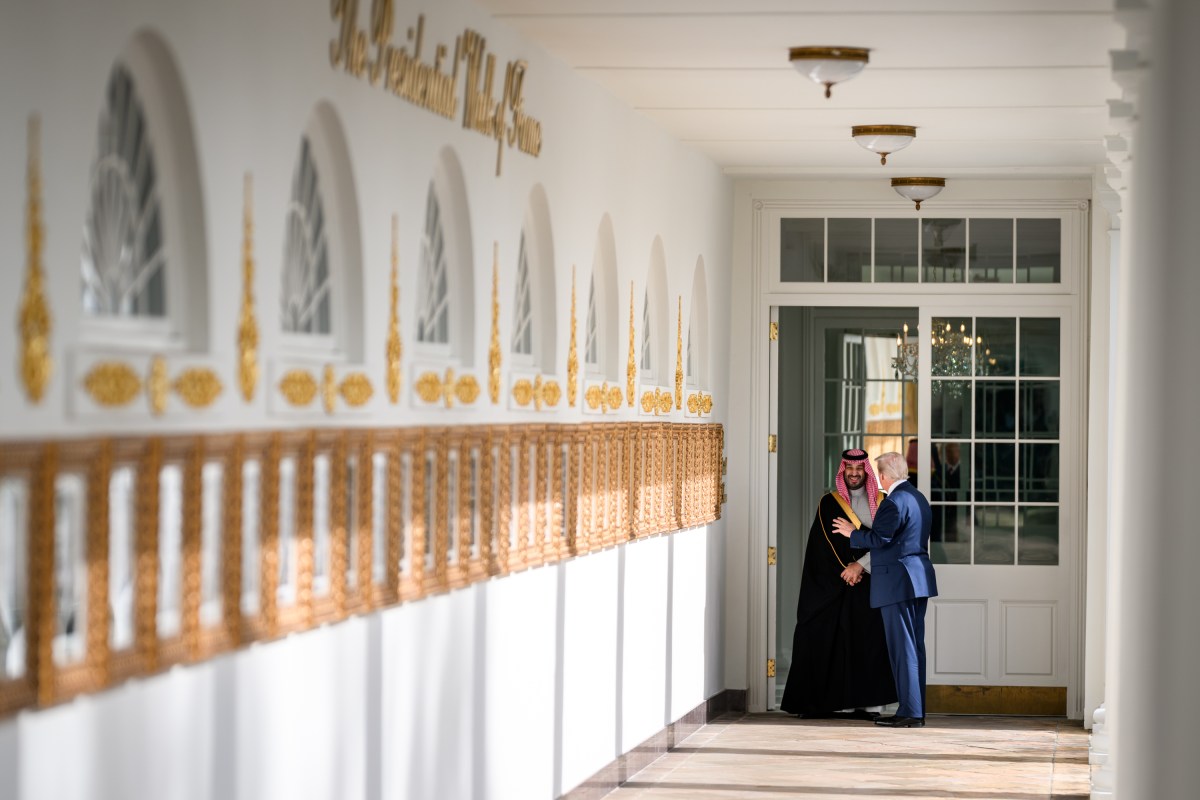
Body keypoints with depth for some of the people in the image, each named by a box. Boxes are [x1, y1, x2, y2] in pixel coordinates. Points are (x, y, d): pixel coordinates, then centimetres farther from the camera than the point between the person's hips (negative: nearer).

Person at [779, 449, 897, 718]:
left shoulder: (880, 504, 9)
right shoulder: (829, 504, 7)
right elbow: (825, 543, -2)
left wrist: (860, 565, -14)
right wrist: (846, 570, -13)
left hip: (869, 583, 1)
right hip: (833, 584, -1)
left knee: (866, 642, -4)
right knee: (830, 642, -4)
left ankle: (861, 703, -3)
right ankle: (827, 702, -2)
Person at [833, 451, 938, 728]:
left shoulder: (894, 502, -14)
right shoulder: (918, 498, 16)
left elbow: (879, 539, -21)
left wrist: (853, 532, -5)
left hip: (897, 581, -10)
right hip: (918, 579, 10)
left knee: (902, 646, -8)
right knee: (914, 645, 11)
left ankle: (911, 711, -8)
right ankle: (915, 709, 14)